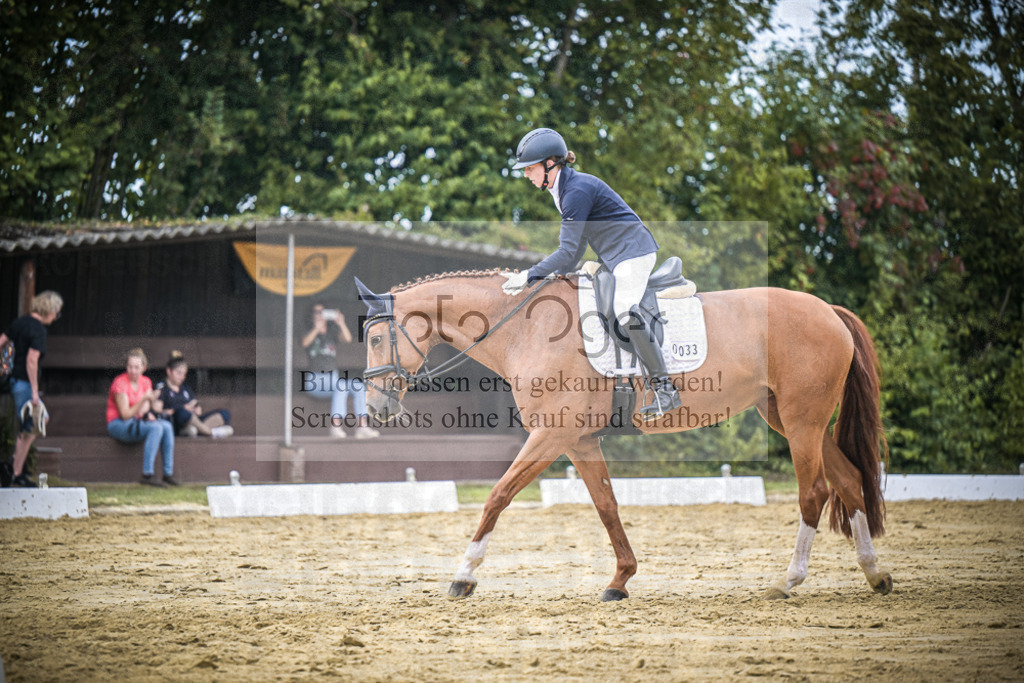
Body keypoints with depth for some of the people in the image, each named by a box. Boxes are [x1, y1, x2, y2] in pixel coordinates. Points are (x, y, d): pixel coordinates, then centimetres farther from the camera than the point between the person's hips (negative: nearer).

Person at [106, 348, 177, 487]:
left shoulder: (146, 382, 7)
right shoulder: (120, 383, -15)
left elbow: (145, 409, 9)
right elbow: (125, 415, -18)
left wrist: (148, 414, -16)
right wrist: (144, 400, -27)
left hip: (136, 422, 7)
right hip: (118, 425, -7)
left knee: (167, 426, -20)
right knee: (156, 428, -31)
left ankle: (168, 474, -19)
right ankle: (147, 475, -33)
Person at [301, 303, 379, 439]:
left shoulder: (332, 332, 15)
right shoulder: (309, 333, 5)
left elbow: (348, 339, -7)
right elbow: (305, 343, -21)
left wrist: (341, 324, -24)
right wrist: (316, 329, -38)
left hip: (333, 379, 5)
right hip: (315, 382, -5)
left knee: (360, 386, -19)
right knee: (342, 385, -33)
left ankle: (362, 427, -26)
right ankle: (335, 426, -41)